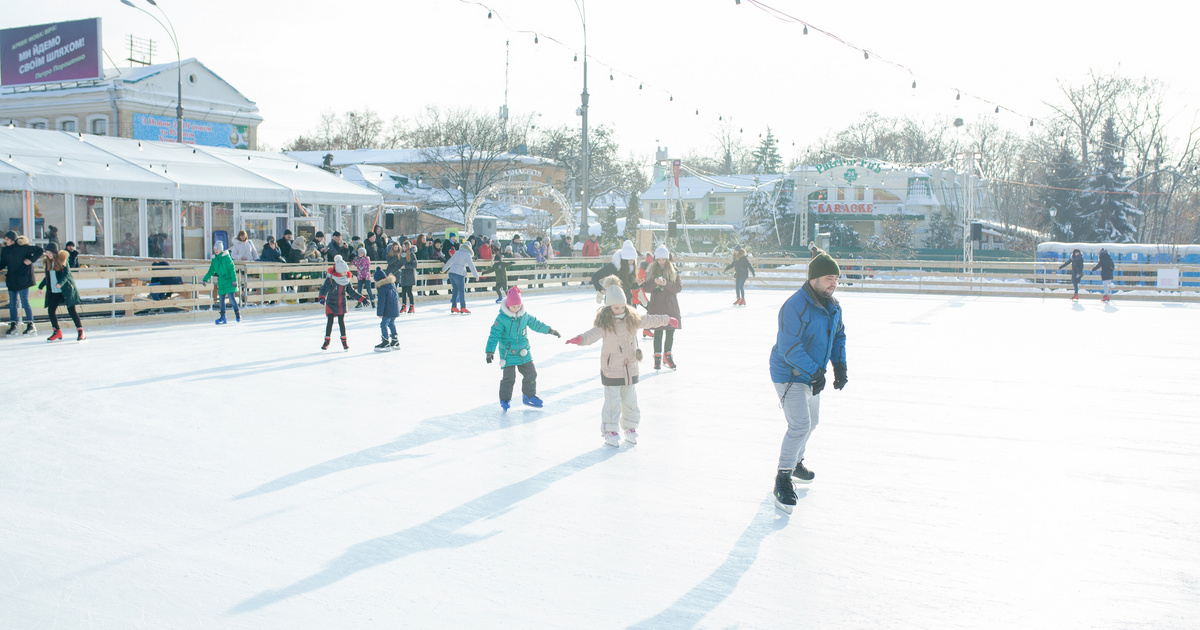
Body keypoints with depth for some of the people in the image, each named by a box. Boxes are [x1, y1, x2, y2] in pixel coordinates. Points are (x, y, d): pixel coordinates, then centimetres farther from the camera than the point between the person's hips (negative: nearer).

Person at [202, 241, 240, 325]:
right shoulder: (214, 259, 8)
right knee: (221, 300, 6)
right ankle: (223, 317, 14)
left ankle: (238, 314, 2)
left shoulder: (226, 257, -8)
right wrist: (205, 279, 9)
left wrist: (234, 280, -14)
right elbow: (211, 271, 16)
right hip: (221, 282, 6)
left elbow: (232, 269, -10)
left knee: (231, 297, -12)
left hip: (229, 281, -6)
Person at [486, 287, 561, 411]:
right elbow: (494, 335, -17)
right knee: (509, 377, -10)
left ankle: (529, 396, 30)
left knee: (531, 373, 12)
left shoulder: (524, 315, 0)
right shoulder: (501, 318, -16)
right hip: (508, 354, -6)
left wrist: (550, 330, 21)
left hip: (524, 353, 6)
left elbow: (535, 323, 16)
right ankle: (504, 399, 7)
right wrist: (490, 351, -24)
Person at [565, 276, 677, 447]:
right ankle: (610, 432, 10)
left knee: (630, 400, 15)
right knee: (613, 401, -2)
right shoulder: (605, 323, -15)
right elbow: (594, 334, -32)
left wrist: (666, 320, 31)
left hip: (630, 369, 5)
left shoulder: (632, 319, 3)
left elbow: (650, 320, 19)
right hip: (611, 370, -5)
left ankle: (630, 428, 30)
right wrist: (581, 339, -52)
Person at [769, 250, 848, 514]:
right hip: (789, 375, -9)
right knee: (800, 425, -18)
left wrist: (840, 365, 4)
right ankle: (783, 478, -8)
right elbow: (790, 348, -28)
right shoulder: (795, 306, -25)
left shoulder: (833, 306, 2)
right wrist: (815, 371, -30)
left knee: (810, 422, 22)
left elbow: (839, 335, 17)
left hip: (812, 376, 9)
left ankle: (795, 462, 45)